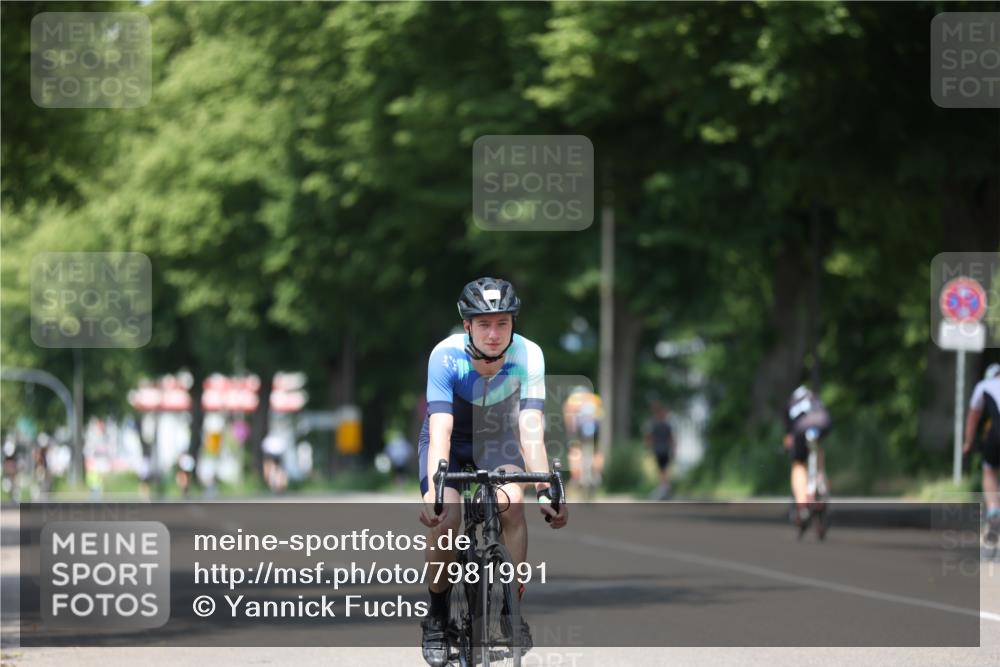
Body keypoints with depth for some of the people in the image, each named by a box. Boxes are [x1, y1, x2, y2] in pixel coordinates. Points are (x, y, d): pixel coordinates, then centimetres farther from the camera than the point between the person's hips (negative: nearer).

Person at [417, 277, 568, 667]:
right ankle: (437, 615, -1)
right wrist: (432, 490, -48)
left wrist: (545, 490, -41)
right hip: (451, 442, -1)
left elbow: (531, 430, -30)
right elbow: (441, 430, -36)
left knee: (512, 503, -28)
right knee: (446, 520, -24)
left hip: (497, 440, 1)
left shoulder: (528, 356, -27)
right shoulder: (446, 356, -31)